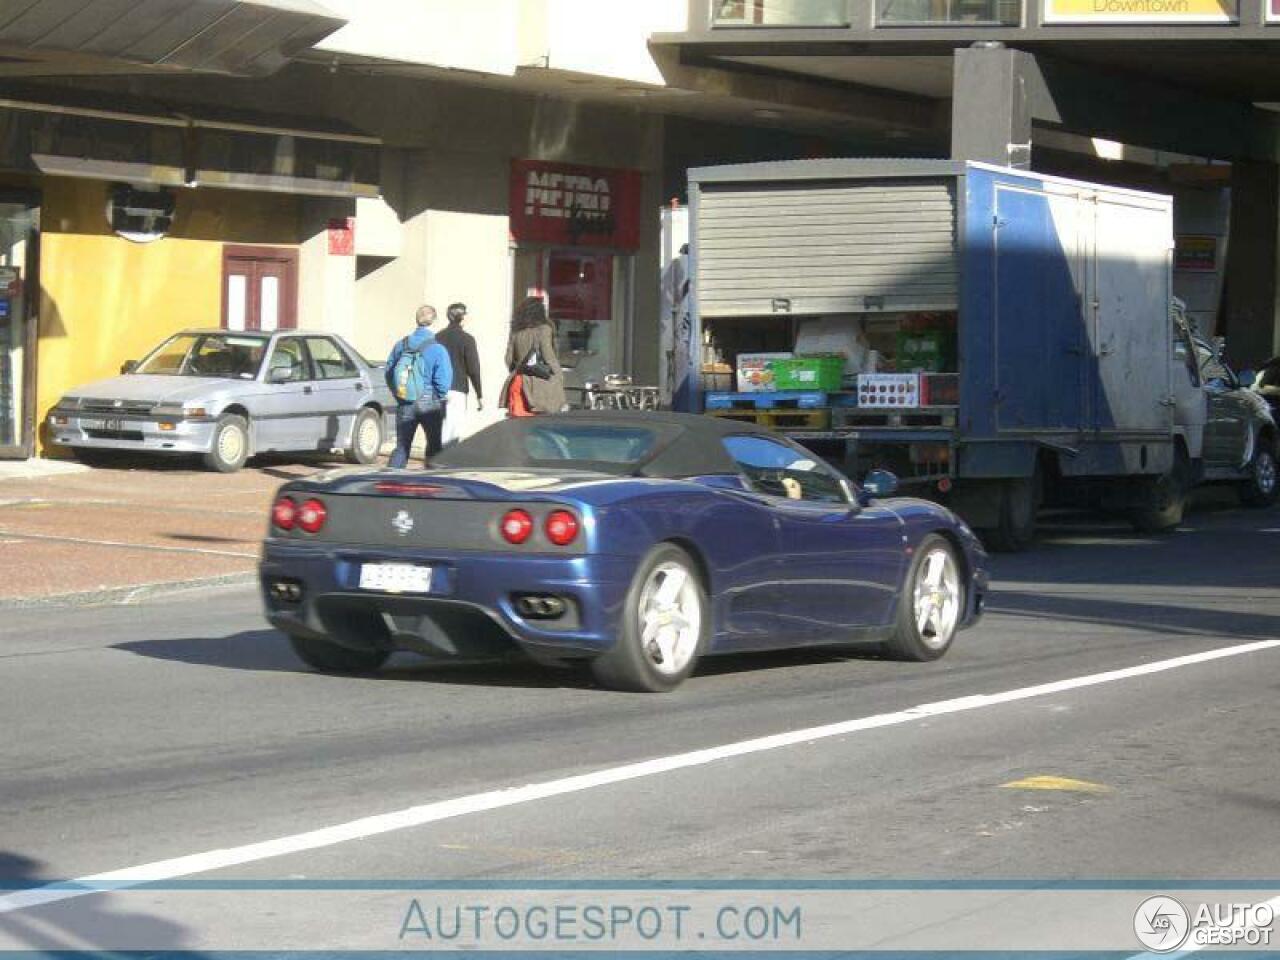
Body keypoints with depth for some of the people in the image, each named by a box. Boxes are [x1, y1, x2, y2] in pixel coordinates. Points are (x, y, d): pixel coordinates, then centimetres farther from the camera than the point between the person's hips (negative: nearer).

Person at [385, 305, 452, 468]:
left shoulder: (401, 346, 0)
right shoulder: (437, 350, -14)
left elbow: (389, 373, 5)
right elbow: (443, 380, -16)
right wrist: (441, 396, 4)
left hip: (405, 405, 3)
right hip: (429, 404, -3)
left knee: (402, 447, 8)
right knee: (434, 446, 13)